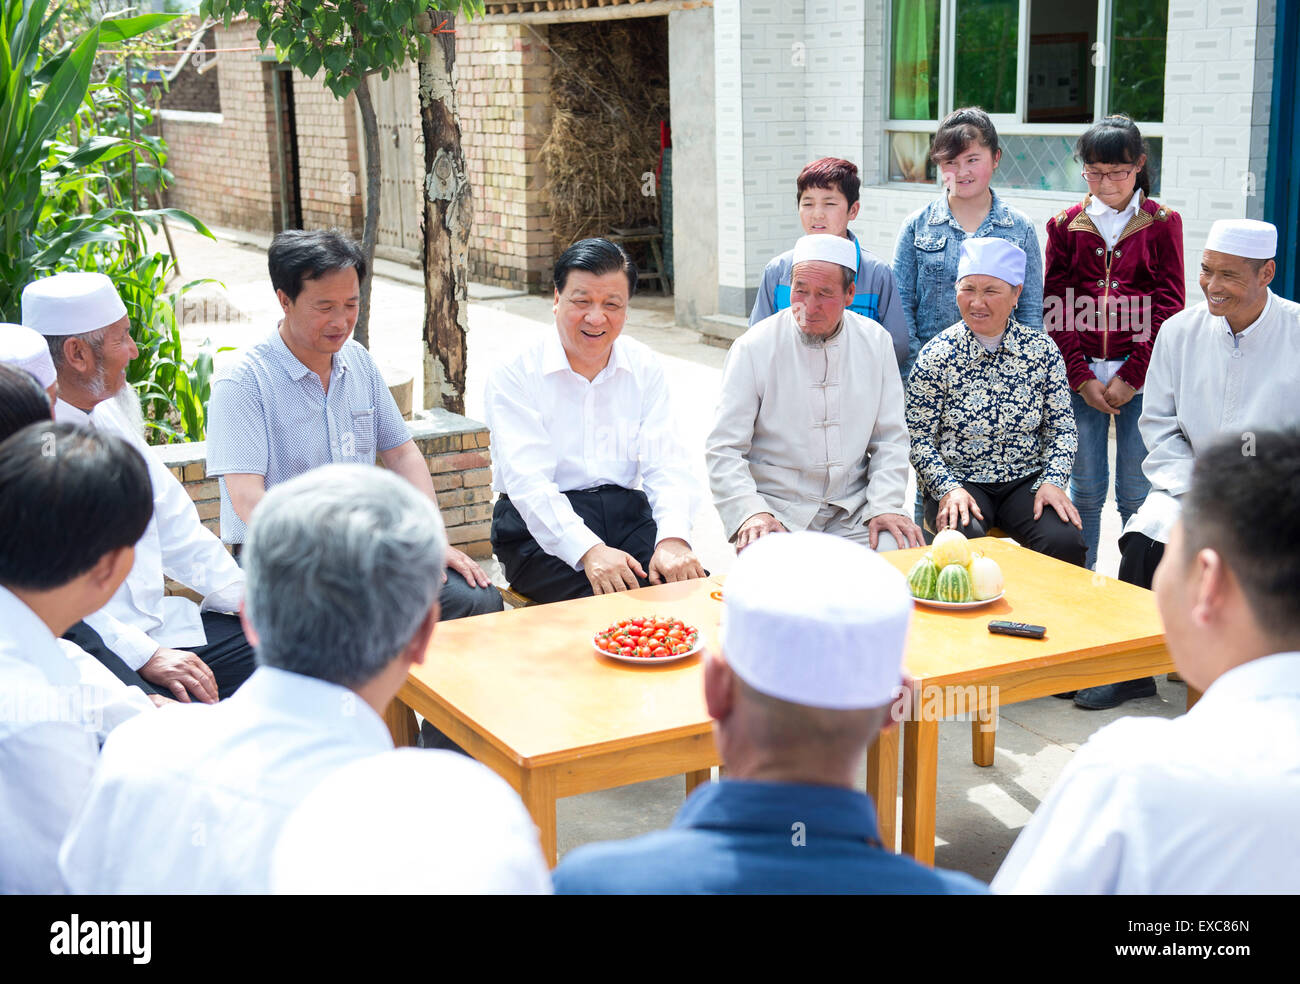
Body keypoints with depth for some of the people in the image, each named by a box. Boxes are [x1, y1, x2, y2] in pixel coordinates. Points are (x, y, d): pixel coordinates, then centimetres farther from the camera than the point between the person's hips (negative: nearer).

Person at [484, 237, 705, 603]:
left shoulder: (644, 367, 9)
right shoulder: (514, 374, -5)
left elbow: (665, 463, -1)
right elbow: (527, 481, -16)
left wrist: (673, 538, -22)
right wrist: (589, 550, -32)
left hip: (627, 513, 4)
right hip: (540, 528, -4)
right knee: (614, 600, -30)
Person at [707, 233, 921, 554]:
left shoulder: (875, 341, 6)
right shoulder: (753, 348, -5)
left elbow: (890, 439, 9)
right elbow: (723, 449, -7)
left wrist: (886, 506, -6)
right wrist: (750, 512, -22)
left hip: (853, 510, 4)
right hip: (777, 510, -3)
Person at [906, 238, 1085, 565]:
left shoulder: (1042, 350, 3)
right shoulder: (936, 355, -3)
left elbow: (1062, 428, 7)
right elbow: (919, 438, -3)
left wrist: (1052, 481, -9)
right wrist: (948, 489, -17)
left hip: (1027, 481, 3)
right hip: (959, 481, -2)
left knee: (1064, 541, -25)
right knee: (964, 538, -35)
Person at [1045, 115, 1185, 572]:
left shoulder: (1162, 223, 4)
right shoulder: (1066, 225, 8)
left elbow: (1168, 307, 0)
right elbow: (1056, 309, 5)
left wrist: (1131, 376, -8)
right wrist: (1081, 377, -5)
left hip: (1140, 376, -1)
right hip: (1080, 375, 1)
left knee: (1136, 493, 2)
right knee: (1085, 489, 6)